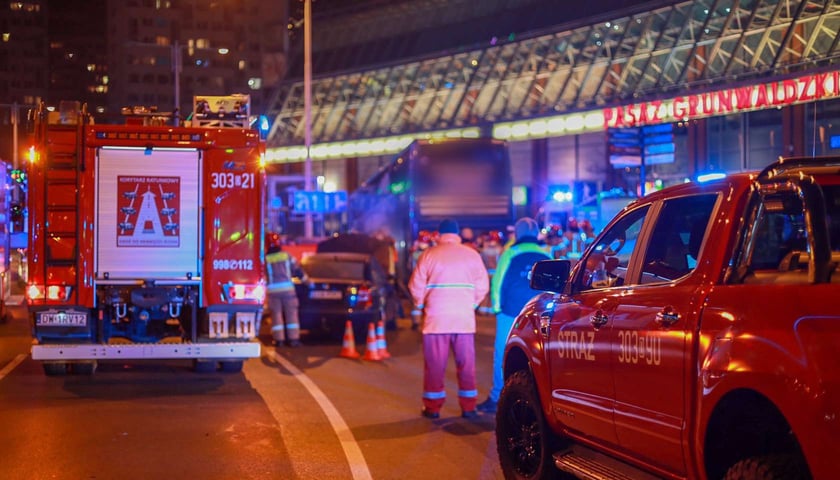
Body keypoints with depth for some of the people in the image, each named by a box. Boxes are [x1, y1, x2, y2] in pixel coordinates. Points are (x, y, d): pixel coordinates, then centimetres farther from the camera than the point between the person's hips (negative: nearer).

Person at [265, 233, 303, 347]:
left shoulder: (265, 258, 0)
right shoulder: (287, 256, 3)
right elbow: (297, 270, 8)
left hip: (273, 290, 0)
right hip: (287, 288, 0)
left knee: (276, 315, 4)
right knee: (291, 314, 4)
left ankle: (279, 339, 2)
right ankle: (293, 338, 2)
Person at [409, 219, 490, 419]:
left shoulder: (429, 255, -2)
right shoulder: (472, 255, 3)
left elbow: (416, 286, 0)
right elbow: (483, 286, 4)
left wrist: (421, 304, 17)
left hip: (436, 318, -1)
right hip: (465, 318, 1)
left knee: (435, 364, 5)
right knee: (466, 363, 7)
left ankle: (432, 407, 9)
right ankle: (468, 407, 9)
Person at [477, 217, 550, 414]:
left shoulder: (511, 254, -3)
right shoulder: (546, 256, 7)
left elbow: (498, 282, -3)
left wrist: (497, 307, 7)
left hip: (512, 313, -3)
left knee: (503, 355, 2)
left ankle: (497, 398, 3)